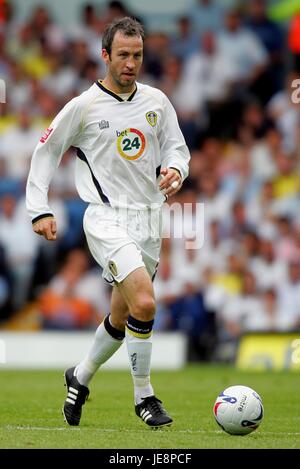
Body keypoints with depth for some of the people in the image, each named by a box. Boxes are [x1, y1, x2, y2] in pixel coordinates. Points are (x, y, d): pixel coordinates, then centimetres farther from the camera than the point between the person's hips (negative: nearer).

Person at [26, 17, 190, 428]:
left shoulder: (157, 102, 7)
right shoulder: (83, 106, -4)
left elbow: (176, 146, 16)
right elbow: (45, 152, 5)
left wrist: (175, 169, -7)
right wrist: (40, 210, -1)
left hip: (149, 219, 5)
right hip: (107, 219, -5)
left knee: (122, 318, 12)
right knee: (144, 303, -24)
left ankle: (80, 378, 38)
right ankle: (144, 396, -9)